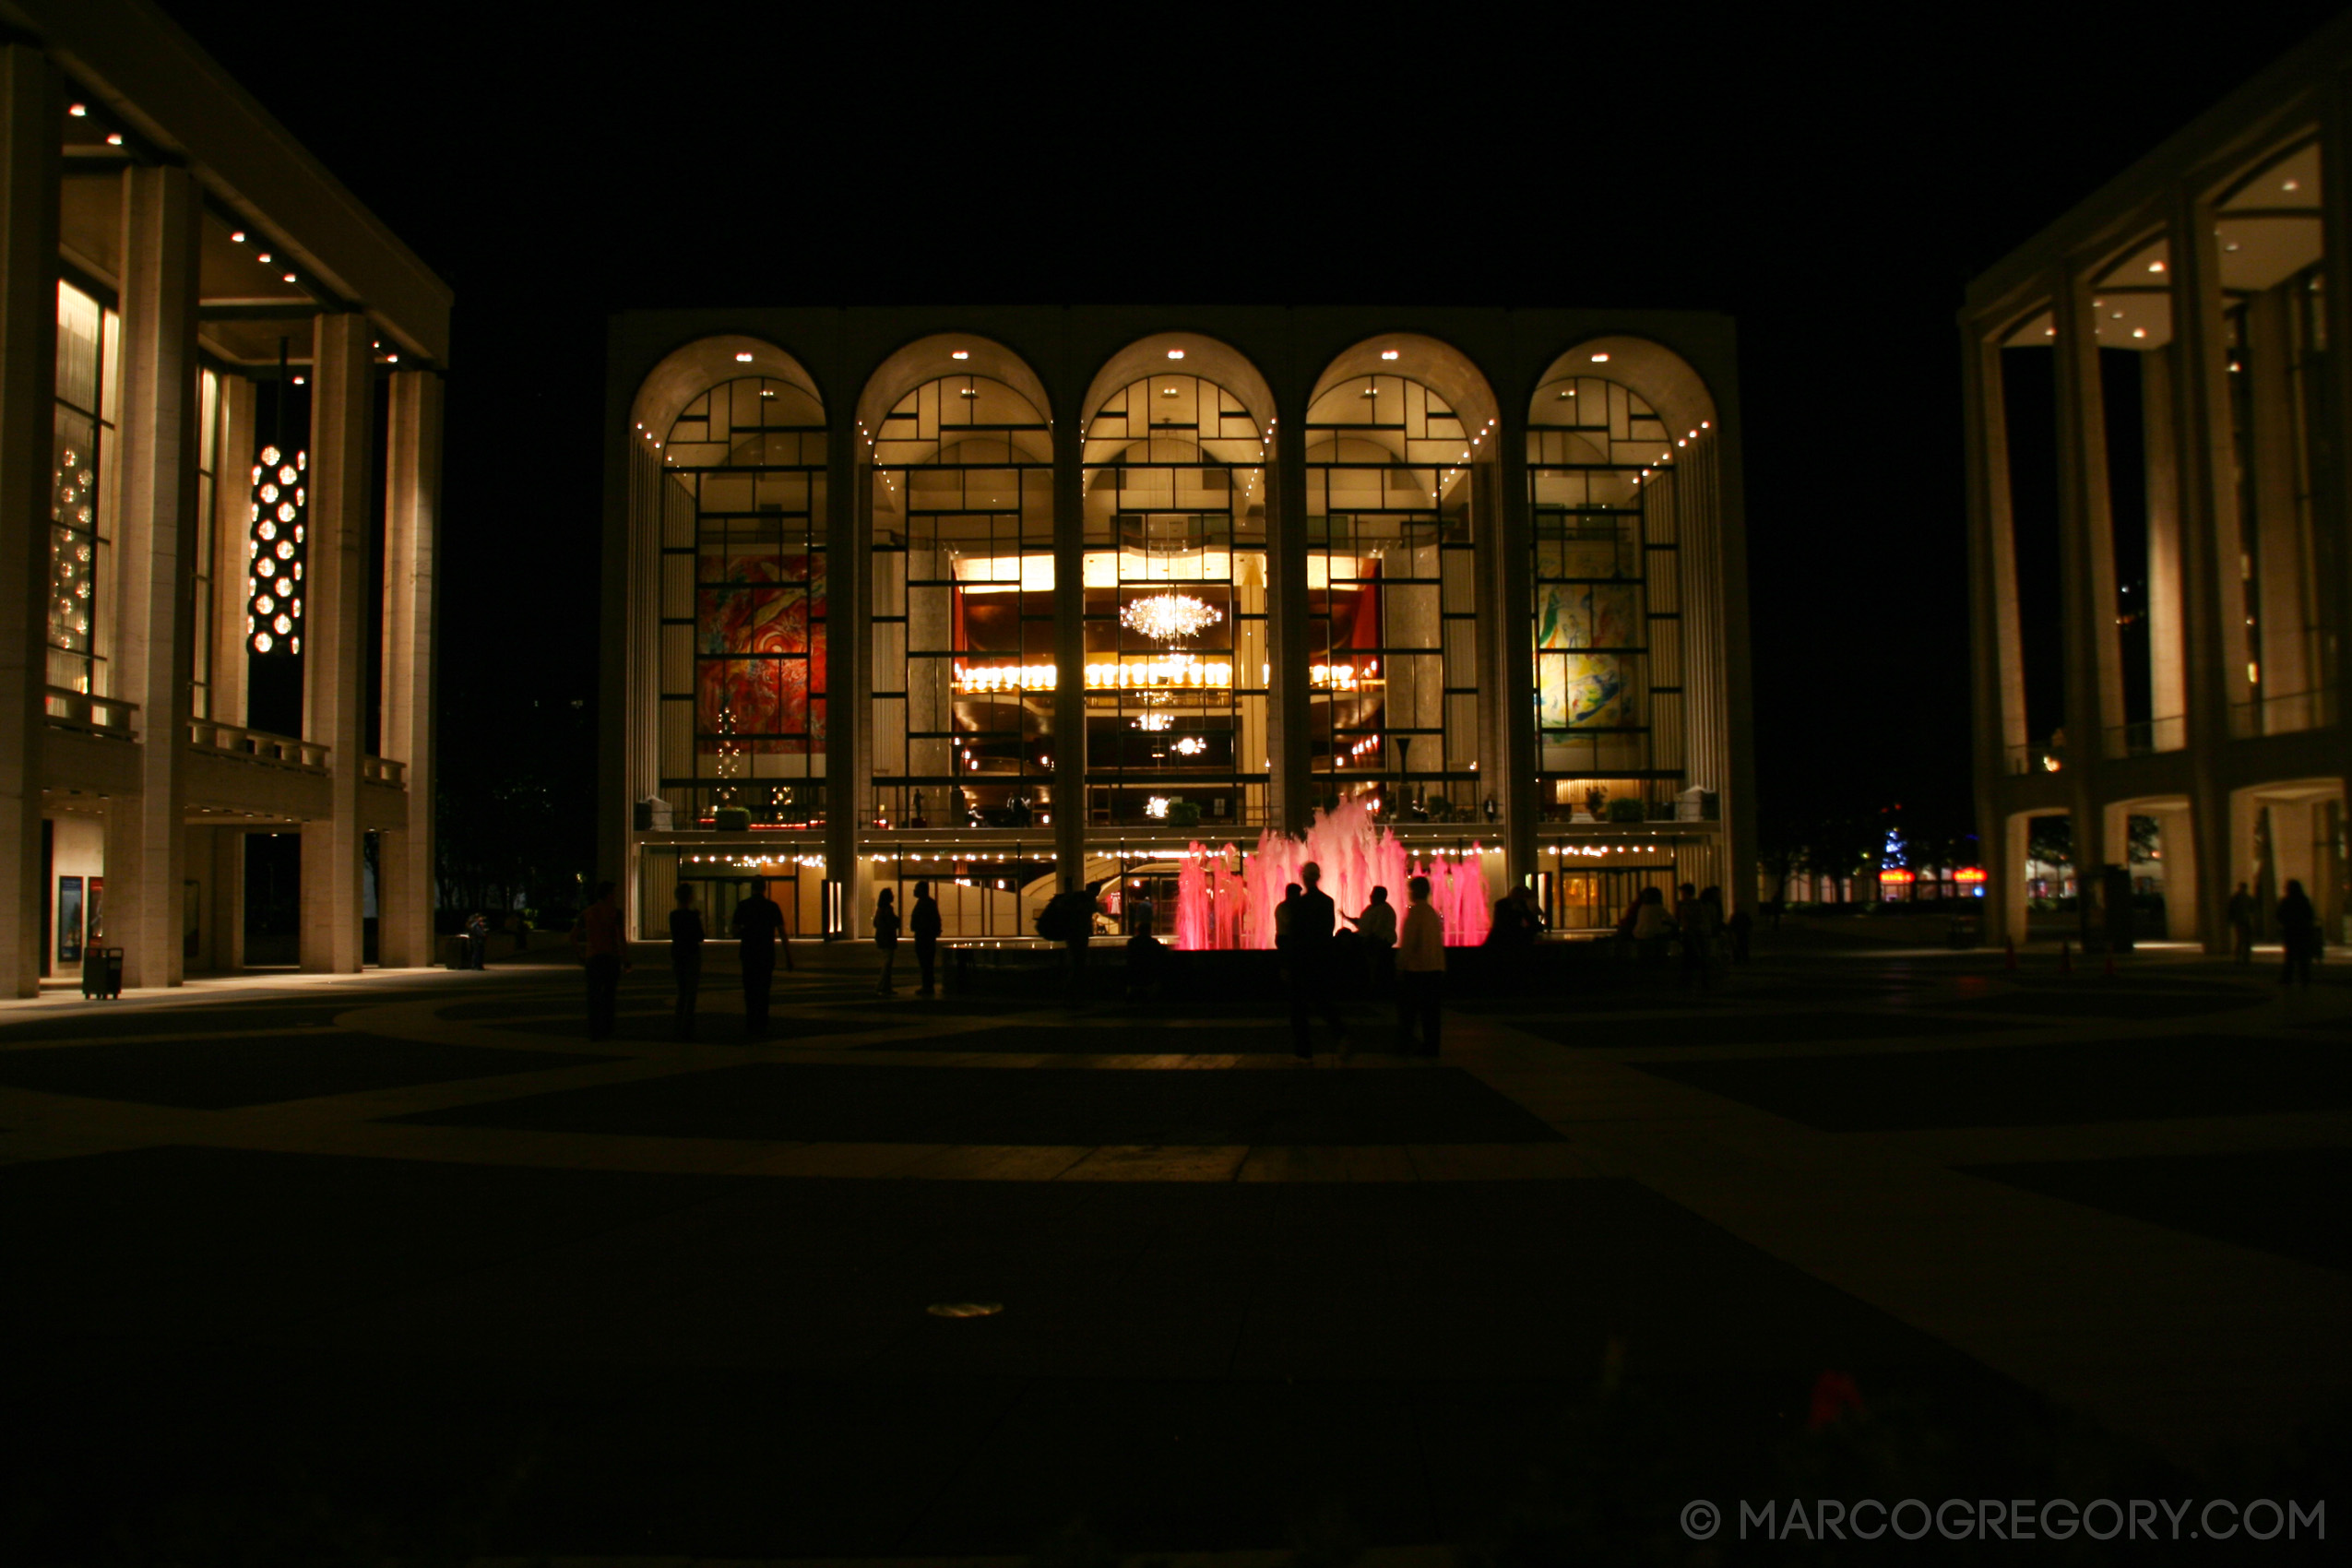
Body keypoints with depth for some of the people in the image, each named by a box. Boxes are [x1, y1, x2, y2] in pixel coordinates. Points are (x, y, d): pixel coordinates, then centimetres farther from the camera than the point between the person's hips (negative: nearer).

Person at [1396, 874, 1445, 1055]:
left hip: (1414, 968, -6)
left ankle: (1404, 1044, 5)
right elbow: (1439, 942, 13)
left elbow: (1407, 942, -15)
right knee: (1429, 1008, 8)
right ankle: (1430, 1046, 9)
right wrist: (1441, 968, 18)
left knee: (1407, 1008, 3)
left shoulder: (1414, 912, -12)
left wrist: (1401, 966, -8)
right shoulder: (1433, 913, 9)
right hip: (1434, 968, 6)